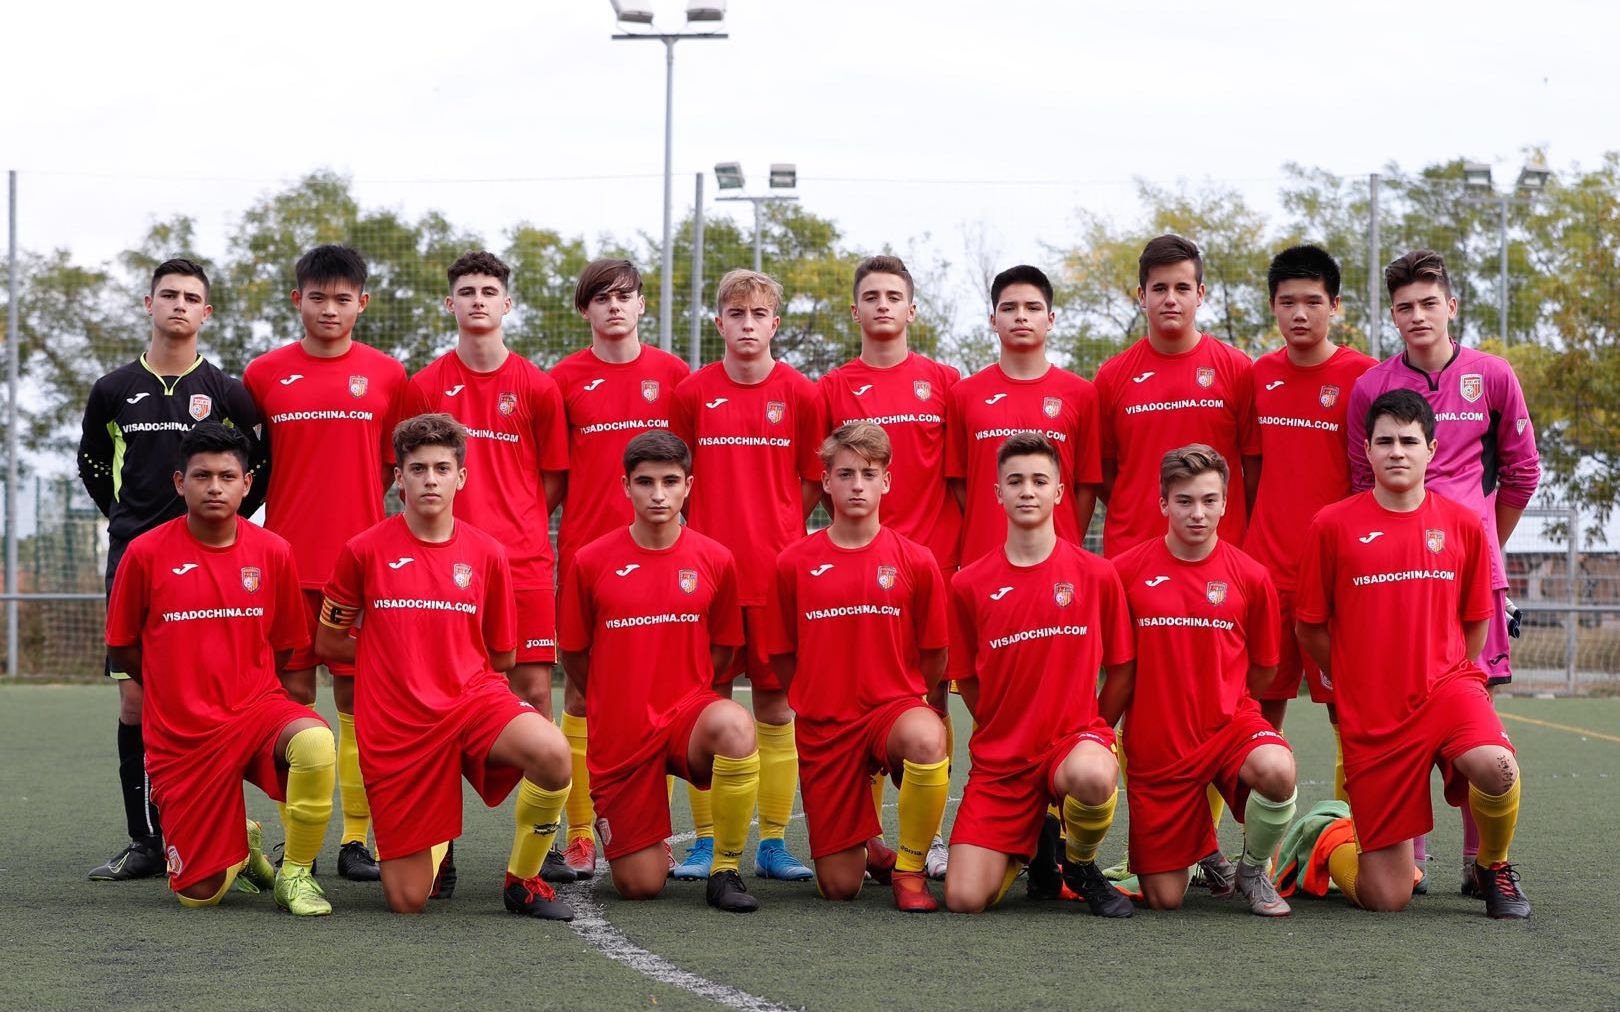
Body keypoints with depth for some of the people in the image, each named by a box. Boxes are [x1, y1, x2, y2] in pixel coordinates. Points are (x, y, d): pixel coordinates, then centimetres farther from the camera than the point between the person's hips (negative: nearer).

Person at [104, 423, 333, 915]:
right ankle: (239, 845, 35)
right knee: (199, 894, -3)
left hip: (257, 708, 0)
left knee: (315, 742, -37)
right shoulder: (146, 553, -6)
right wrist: (181, 695, 9)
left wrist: (241, 690, 5)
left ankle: (296, 873, -13)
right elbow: (123, 648, 7)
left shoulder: (272, 552, -2)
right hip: (181, 737, 0)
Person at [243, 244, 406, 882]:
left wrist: (352, 510, 3)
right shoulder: (264, 374, 6)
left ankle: (357, 837, 5)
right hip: (287, 559, 1)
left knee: (357, 696, 0)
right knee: (294, 694, 3)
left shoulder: (387, 375, 5)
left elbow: (392, 469, 10)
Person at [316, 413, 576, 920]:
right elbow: (328, 642, 11)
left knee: (551, 753, -35)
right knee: (407, 902, -5)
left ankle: (523, 879, -8)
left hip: (473, 697, 1)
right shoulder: (364, 551, 0)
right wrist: (394, 654, 12)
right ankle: (436, 845, 34)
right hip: (395, 726, -1)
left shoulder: (486, 554, 4)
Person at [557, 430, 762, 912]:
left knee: (735, 726, -38)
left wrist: (686, 699, 7)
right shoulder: (591, 561, -5)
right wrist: (618, 705, 11)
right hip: (619, 730, 0)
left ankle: (725, 870, -19)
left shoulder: (714, 559, -2)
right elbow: (573, 655, 7)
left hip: (688, 710, 0)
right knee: (640, 887, -3)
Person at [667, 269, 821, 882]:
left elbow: (814, 482, 8)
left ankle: (773, 842, 9)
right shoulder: (692, 393, 4)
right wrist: (711, 533, 2)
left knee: (774, 704, 3)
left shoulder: (799, 394, 3)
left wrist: (774, 533, 0)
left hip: (777, 572, 0)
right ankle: (706, 842, 8)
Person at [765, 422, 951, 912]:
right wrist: (815, 706, 9)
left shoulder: (915, 561, -1)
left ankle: (910, 869, -15)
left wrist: (931, 713, 1)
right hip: (824, 724, 1)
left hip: (895, 706, -1)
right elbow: (783, 656, 9)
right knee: (839, 887, -3)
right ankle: (869, 849, 37)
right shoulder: (794, 563, 1)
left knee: (925, 740, -41)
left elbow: (933, 657, 5)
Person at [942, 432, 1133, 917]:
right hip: (999, 756, 2)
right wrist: (1008, 731, 7)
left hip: (1075, 735, -1)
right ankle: (1030, 840, 24)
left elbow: (1121, 668, 7)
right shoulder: (969, 584, 2)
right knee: (964, 900, -13)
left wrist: (1085, 733, 4)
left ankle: (1081, 863, -4)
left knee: (1093, 777, -42)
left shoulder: (1096, 575, -1)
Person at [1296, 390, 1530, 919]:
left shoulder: (1464, 524, 4)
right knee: (1387, 899, -5)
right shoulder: (1332, 525, -3)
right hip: (1370, 716, -1)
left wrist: (1447, 679, 8)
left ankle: (1493, 866, -1)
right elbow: (1310, 628, 6)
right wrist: (1360, 684, 10)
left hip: (1446, 688, 2)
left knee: (1496, 767, -35)